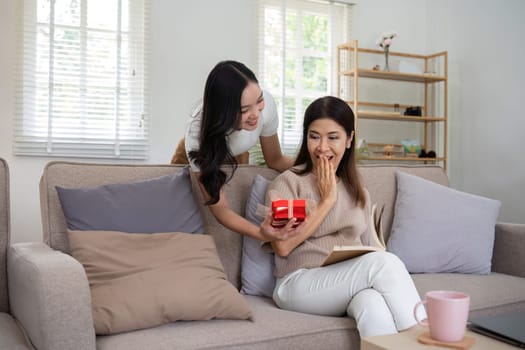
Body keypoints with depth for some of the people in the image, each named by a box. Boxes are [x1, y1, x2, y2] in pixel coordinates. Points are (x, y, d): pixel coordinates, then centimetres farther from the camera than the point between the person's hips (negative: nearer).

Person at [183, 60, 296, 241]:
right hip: (202, 153, -2)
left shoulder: (265, 103, -38)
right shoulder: (197, 136, -45)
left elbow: (275, 160, -20)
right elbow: (220, 208, -40)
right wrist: (260, 233, -58)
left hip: (236, 156, 2)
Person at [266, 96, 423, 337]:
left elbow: (368, 247, 17)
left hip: (351, 286, 4)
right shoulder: (288, 182, 2)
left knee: (373, 303, -35)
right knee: (384, 261, -29)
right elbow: (282, 246, -11)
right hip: (298, 286, -4)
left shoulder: (359, 192, 19)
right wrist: (327, 200, -6)